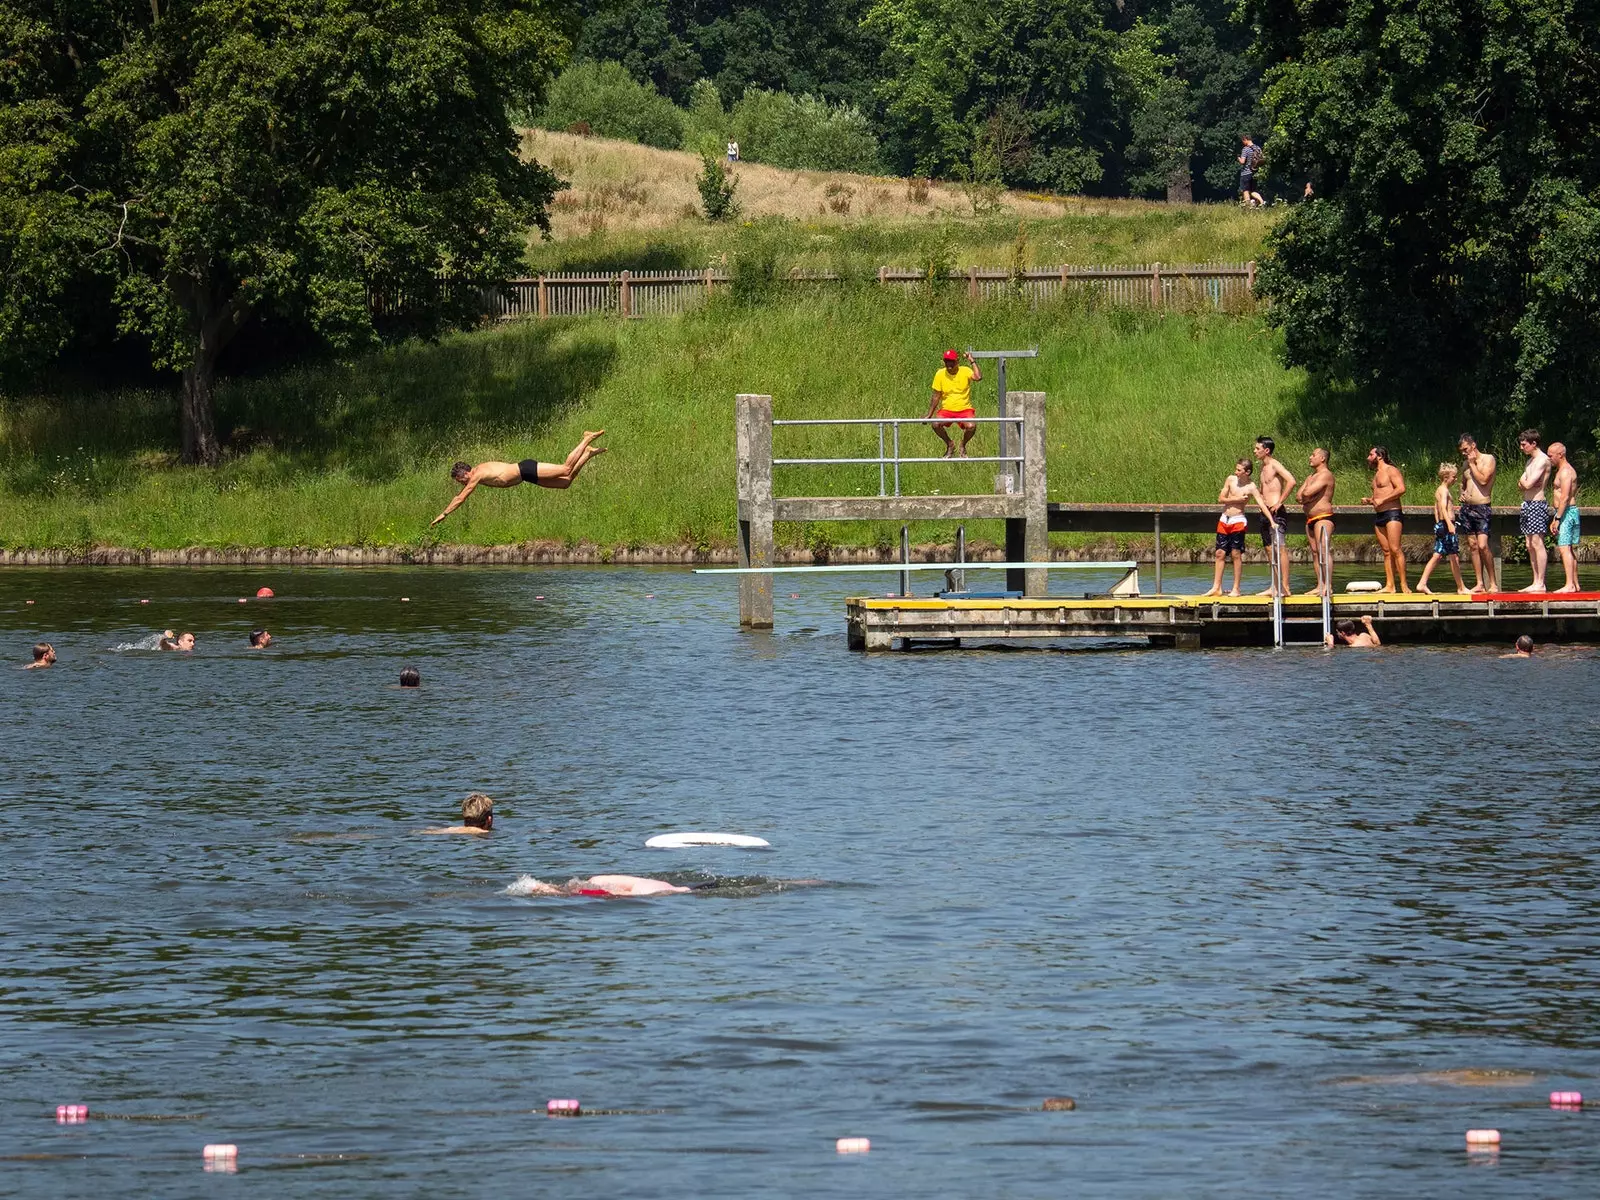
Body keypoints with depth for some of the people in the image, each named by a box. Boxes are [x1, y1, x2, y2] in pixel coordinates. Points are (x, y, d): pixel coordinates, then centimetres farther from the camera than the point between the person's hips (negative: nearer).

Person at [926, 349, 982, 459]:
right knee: (936, 424, -29)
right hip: (947, 410, 2)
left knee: (971, 426, -32)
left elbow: (978, 377, -26)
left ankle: (963, 446, 4)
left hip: (964, 409, -2)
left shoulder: (965, 371, -5)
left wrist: (972, 362, -18)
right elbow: (936, 397, 6)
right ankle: (950, 445, 3)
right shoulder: (940, 374, 0)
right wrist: (929, 415, 2)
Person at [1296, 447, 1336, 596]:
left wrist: (1306, 494, 1)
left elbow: (1307, 493, -20)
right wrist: (1307, 497, -7)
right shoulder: (1311, 477, 20)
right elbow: (1300, 497, 12)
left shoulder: (1326, 475, -11)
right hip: (1310, 519, 10)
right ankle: (1320, 586, 10)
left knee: (1324, 551, -14)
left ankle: (1328, 586, -19)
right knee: (1315, 551, 8)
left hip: (1323, 517, -10)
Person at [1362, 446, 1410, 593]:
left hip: (1392, 513, -9)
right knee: (1386, 551, 4)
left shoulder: (1391, 471, -5)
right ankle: (1389, 585, 1)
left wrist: (1382, 500, -18)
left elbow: (1401, 488, -18)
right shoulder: (1376, 474, 22)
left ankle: (1404, 585, -17)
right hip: (1378, 515, 9)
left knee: (1395, 549, -15)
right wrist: (1369, 500, 10)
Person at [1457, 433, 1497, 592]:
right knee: (1472, 546, 4)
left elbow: (1483, 480, -16)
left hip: (1482, 508, -7)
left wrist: (1472, 464, -8)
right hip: (1467, 508, 7)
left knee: (1482, 545, -17)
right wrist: (1462, 493, 9)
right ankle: (1479, 583, 6)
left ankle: (1493, 583, -9)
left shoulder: (1488, 459, -4)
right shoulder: (1467, 464, 16)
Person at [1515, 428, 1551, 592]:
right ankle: (1536, 583, 11)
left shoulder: (1542, 460, -12)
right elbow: (1521, 484, 15)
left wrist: (1523, 480, 1)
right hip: (1527, 504, 10)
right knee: (1530, 545, 9)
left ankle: (1540, 584, -11)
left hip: (1537, 504, -10)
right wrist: (1524, 482, -6)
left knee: (1537, 543, -10)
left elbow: (1527, 484, -19)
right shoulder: (1531, 460, 18)